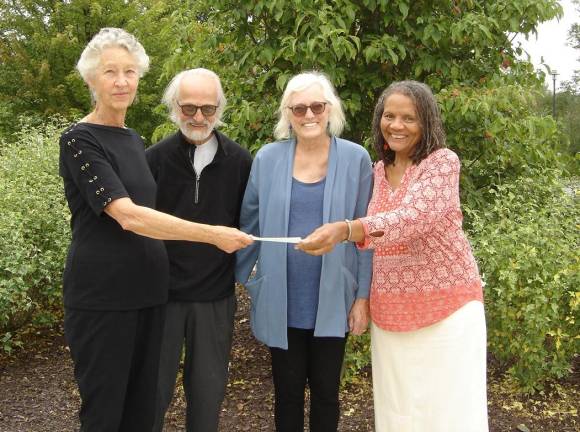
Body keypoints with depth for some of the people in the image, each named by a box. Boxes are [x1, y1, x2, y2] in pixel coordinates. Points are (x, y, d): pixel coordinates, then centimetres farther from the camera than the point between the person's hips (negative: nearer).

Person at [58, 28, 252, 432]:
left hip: (146, 289, 7)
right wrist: (213, 235, -23)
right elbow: (127, 216, -22)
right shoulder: (79, 140, -11)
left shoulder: (134, 140, 12)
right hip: (101, 295, -7)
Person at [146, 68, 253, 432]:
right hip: (161, 292, 0)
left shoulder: (240, 162, -2)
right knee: (153, 387, 10)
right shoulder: (154, 158, -4)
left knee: (209, 388, 13)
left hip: (217, 296, 1)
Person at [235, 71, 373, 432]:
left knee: (326, 391, 13)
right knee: (288, 391, 13)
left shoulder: (356, 159, -4)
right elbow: (250, 224, 6)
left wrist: (363, 296, -3)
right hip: (282, 301, 1)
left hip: (332, 301, -1)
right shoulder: (268, 159, -1)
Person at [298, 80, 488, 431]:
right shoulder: (378, 171, 9)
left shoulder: (443, 162, -10)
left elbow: (414, 217, -27)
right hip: (391, 312, 5)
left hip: (446, 306, -5)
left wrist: (345, 230, -41)